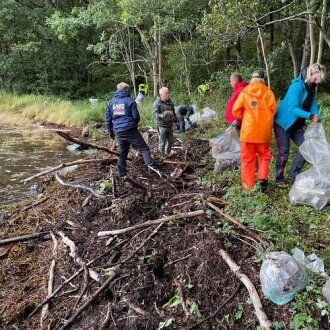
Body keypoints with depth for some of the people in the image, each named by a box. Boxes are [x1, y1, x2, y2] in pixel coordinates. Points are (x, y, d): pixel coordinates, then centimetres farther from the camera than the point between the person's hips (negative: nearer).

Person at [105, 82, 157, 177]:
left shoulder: (111, 102, 10)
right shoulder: (130, 101, -4)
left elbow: (108, 119, 12)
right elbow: (136, 117, -5)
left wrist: (111, 132, 21)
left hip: (118, 132, 5)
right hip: (130, 130, -5)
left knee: (122, 153, 16)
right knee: (143, 148, -3)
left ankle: (121, 173, 19)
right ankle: (151, 166, -18)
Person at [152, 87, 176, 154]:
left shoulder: (170, 102, 12)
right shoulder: (157, 103, -11)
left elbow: (173, 113, 24)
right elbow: (155, 114, -21)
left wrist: (176, 120, 22)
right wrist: (162, 116, -40)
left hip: (170, 125, 7)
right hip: (162, 126, -7)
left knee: (171, 141, 13)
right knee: (162, 142, -2)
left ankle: (167, 154, 30)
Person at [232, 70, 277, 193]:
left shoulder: (244, 92, -2)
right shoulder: (268, 92, -2)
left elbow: (236, 111, -2)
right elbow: (273, 109, -4)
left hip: (248, 131, 0)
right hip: (264, 131, 0)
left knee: (247, 158, 8)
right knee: (264, 156, 18)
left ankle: (248, 186, 10)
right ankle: (263, 178, -1)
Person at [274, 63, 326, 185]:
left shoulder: (311, 87, 3)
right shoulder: (297, 85, -23)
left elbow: (312, 103, 7)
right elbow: (292, 108, -30)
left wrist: (317, 117, -12)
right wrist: (310, 116, -36)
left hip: (296, 125, 8)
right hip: (283, 123, -8)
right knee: (284, 151, -3)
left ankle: (293, 174, 16)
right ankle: (279, 178, 14)